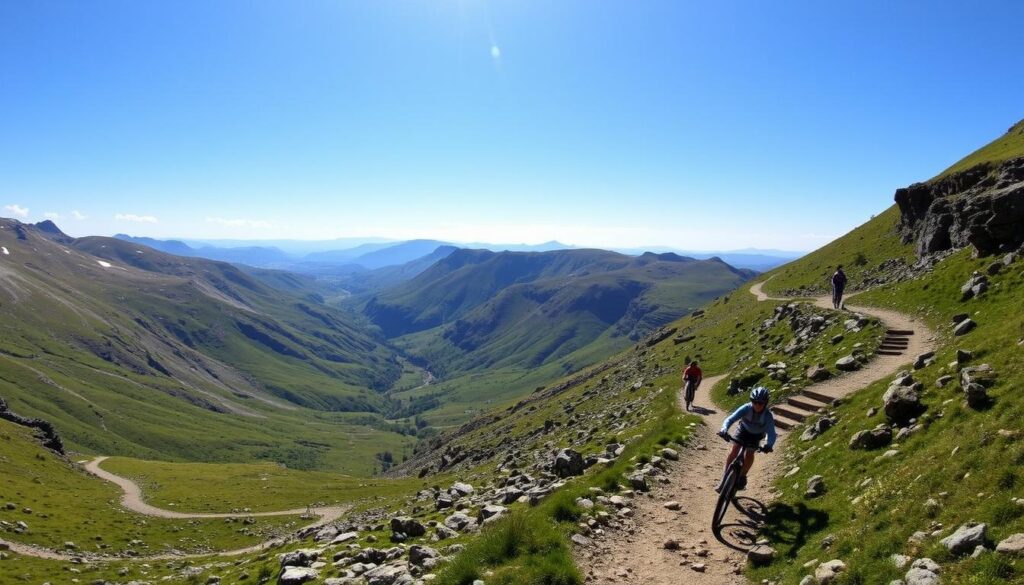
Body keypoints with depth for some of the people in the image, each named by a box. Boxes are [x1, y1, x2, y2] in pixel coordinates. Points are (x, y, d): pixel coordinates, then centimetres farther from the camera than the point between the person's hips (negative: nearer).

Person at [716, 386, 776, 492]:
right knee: (735, 450, -16)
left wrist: (769, 445, -62)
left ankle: (742, 476, 10)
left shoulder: (768, 416, -33)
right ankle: (724, 478, -8)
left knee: (750, 453, -15)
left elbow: (771, 433, -42)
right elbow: (730, 419, -42)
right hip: (744, 429, 0)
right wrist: (724, 430, -61)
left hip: (757, 434, 0)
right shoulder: (746, 408, -33)